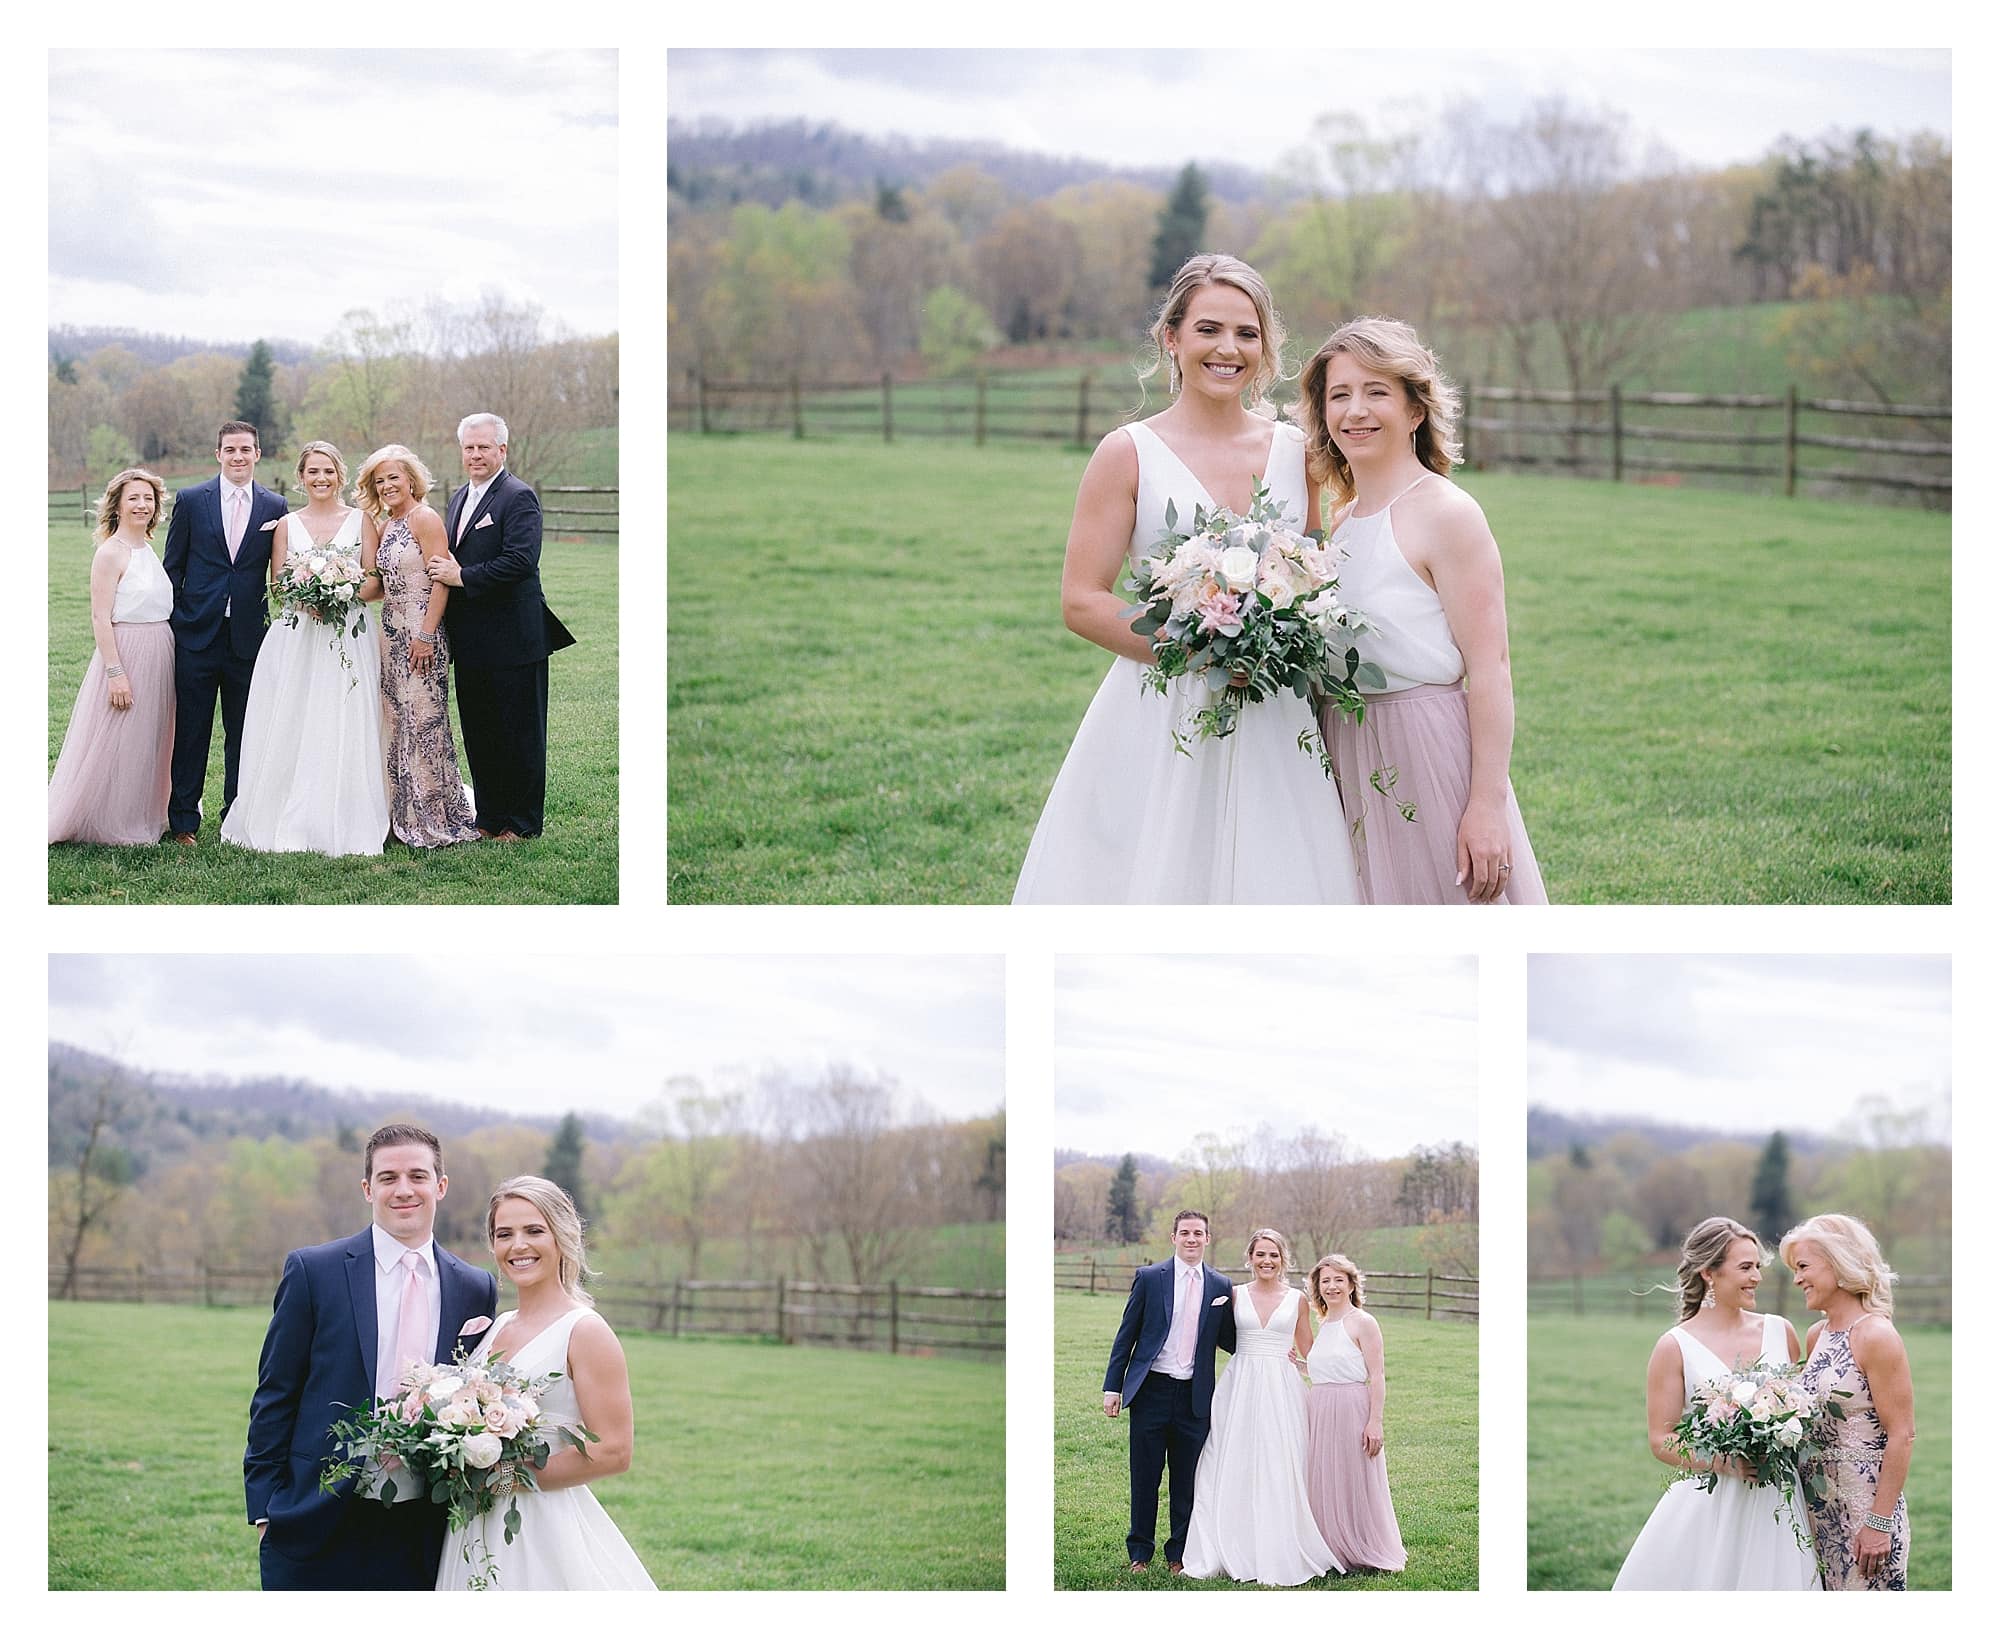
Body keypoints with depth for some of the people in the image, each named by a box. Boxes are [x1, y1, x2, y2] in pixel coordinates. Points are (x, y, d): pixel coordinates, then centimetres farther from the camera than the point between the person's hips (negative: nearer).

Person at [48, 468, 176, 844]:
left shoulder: (148, 549, 11)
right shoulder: (110, 553, -12)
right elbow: (100, 618, -16)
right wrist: (116, 672, -20)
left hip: (158, 657, 8)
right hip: (125, 655, -8)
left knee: (149, 742, 15)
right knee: (117, 744, 0)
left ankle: (142, 820, 26)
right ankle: (113, 826, 10)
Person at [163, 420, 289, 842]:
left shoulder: (275, 507, 5)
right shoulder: (191, 501, 2)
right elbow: (173, 567, 5)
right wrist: (169, 625, 1)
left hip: (248, 636, 1)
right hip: (197, 633, -1)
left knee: (244, 735, 7)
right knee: (190, 731, 2)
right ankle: (183, 821, 9)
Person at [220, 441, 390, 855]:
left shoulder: (361, 519, 6)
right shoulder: (287, 525, 11)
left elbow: (376, 583, 2)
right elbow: (276, 586, 9)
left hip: (349, 634, -2)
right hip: (296, 637, 2)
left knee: (344, 733, -6)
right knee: (291, 731, -3)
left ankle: (343, 826, 0)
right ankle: (289, 824, 3)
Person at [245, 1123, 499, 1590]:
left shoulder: (475, 1289, 8)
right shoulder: (313, 1271, 0)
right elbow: (274, 1396, 1)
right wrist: (264, 1507, -5)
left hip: (422, 1532, 3)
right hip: (318, 1530, -3)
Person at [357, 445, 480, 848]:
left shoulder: (424, 519, -10)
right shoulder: (384, 527, 15)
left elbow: (441, 581, -15)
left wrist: (427, 634, -20)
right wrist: (365, 527, 2)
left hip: (421, 630, -9)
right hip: (392, 630, 9)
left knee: (424, 721, -6)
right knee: (397, 720, 8)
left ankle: (436, 820, -1)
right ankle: (405, 814, 14)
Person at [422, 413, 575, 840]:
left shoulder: (519, 497, -12)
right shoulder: (461, 497, 15)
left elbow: (520, 561, -23)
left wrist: (461, 577, -19)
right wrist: (442, 568, -1)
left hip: (513, 640, -8)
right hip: (471, 641, 8)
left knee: (520, 735, 2)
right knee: (479, 735, 13)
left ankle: (522, 822, 10)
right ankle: (489, 817, 22)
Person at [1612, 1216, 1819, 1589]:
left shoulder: (1780, 1332, 7)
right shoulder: (1676, 1346, -4)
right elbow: (1661, 1440, -4)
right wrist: (1727, 1463, -18)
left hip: (1775, 1502, 3)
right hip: (1708, 1500, -3)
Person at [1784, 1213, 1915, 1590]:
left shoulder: (1875, 1336, -14)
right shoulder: (1816, 1336, 10)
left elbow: (1902, 1435, -16)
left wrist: (1879, 1521, -18)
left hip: (1865, 1509, -8)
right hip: (1818, 1509, 8)